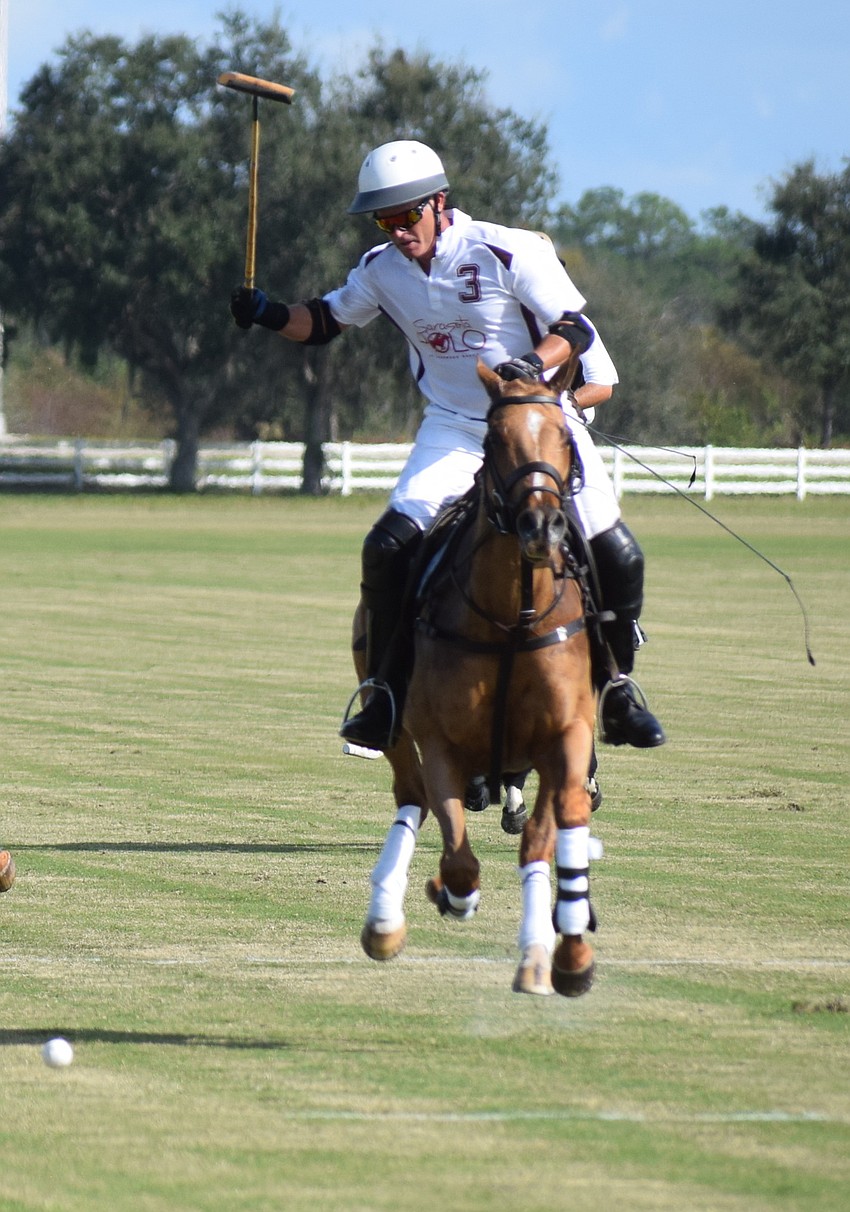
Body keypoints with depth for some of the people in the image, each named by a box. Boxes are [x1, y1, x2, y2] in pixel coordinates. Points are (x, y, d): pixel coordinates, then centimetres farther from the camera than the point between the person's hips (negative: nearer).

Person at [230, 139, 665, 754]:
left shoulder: (508, 252, -18)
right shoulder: (382, 269, -5)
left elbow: (576, 328, -15)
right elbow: (326, 321, 10)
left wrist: (536, 362, -35)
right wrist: (270, 314, -10)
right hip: (453, 429, 2)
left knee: (617, 557, -8)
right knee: (391, 548, -17)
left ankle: (617, 691, 14)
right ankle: (388, 699, -5)